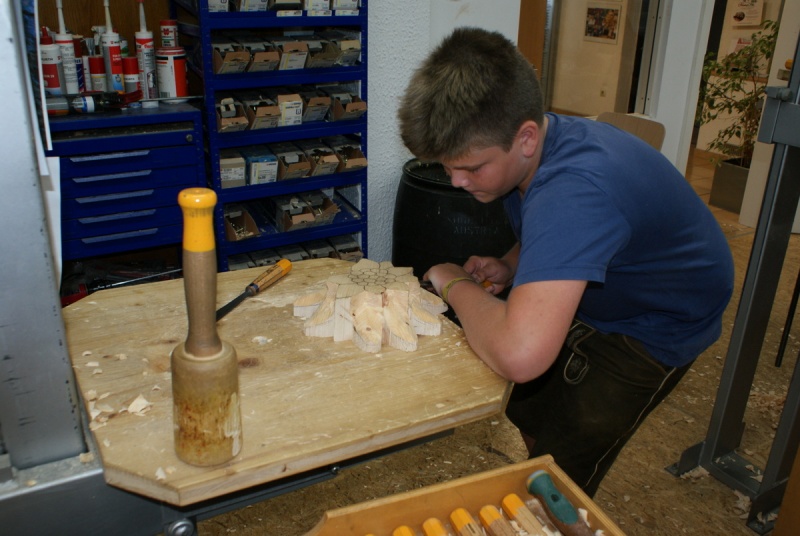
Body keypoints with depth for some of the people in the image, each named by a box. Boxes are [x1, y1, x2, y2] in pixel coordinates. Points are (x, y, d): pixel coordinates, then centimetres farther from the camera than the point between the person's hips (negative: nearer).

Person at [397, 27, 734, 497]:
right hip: (594, 305, 8)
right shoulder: (528, 152, -12)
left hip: (656, 329, -8)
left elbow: (519, 356, -52)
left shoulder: (574, 190, -42)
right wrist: (510, 266, -12)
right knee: (524, 410, 18)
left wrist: (455, 284, -32)